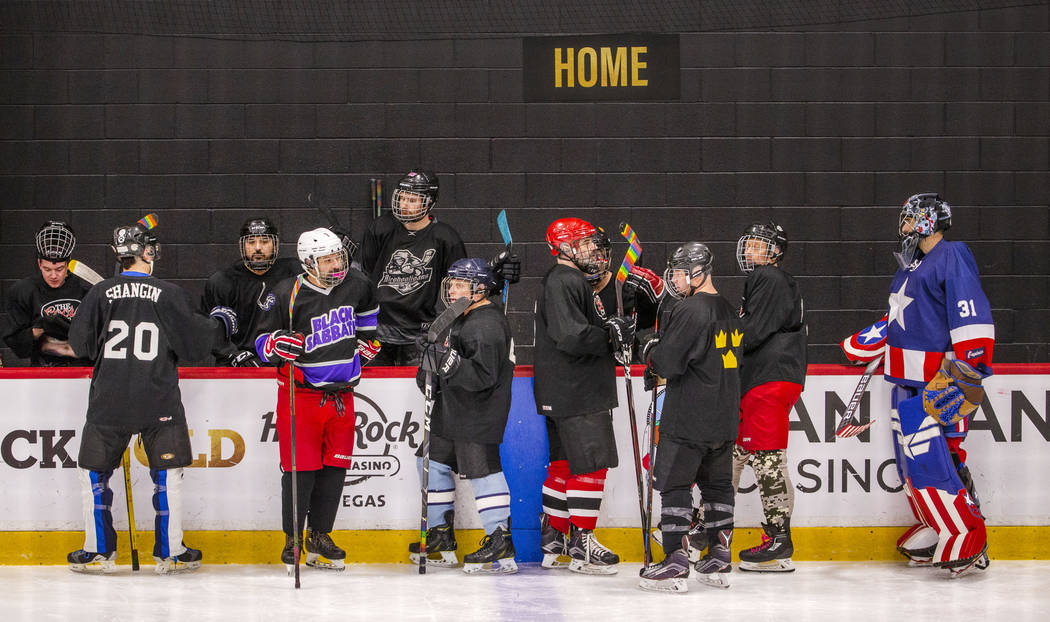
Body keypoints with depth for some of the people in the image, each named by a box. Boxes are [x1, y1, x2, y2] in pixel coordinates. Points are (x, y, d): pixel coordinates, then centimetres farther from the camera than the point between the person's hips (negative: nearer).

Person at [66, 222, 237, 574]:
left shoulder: (100, 294, -3)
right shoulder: (169, 295, -7)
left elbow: (80, 345, 0)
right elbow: (196, 342, -4)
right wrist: (220, 324, 15)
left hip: (109, 402, 1)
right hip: (159, 403, -1)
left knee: (94, 473, 14)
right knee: (168, 474, 11)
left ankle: (98, 551, 14)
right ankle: (170, 552, 12)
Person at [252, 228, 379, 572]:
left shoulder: (355, 285, 1)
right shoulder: (288, 294, -13)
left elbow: (367, 309, 26)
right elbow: (262, 340, -7)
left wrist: (366, 338, 24)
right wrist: (278, 344, -26)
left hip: (341, 394, 5)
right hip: (301, 392, -5)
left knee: (335, 466, 6)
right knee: (301, 468, -6)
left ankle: (319, 537, 18)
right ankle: (293, 539, 7)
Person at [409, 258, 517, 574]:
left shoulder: (487, 323, -19)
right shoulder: (463, 318, 14)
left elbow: (484, 375, -28)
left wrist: (452, 364, -37)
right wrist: (432, 367, 13)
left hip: (479, 414, -11)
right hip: (452, 411, 11)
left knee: (481, 468, -13)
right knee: (433, 462, 15)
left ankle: (501, 545, -11)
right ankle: (442, 537, 25)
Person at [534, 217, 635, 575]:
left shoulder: (575, 280, 20)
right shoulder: (562, 282, -15)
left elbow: (597, 327, 24)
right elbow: (570, 336, -26)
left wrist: (618, 327, 5)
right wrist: (613, 337, -17)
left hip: (574, 393, 11)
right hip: (573, 394, -11)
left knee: (565, 462, 14)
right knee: (592, 464, -9)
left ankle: (553, 540, 20)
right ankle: (581, 545, -6)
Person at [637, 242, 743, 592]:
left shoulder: (690, 311, -16)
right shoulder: (729, 313, 11)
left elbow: (669, 363, -21)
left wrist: (650, 351, 2)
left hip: (688, 418, -8)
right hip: (725, 419, 8)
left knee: (674, 484, -3)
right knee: (717, 484, 15)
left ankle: (676, 563, -8)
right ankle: (719, 562, 16)